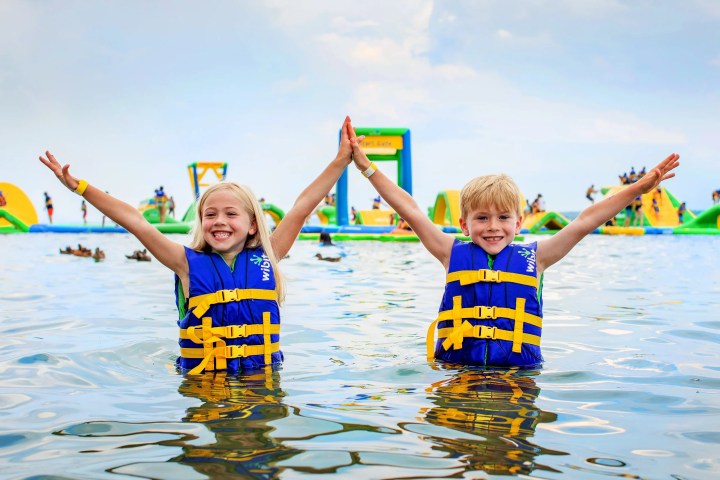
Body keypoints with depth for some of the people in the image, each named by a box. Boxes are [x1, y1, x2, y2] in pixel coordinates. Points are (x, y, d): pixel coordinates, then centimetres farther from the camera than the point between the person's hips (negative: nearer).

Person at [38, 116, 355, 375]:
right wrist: (79, 186, 0)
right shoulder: (189, 263, 3)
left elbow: (301, 209, 6)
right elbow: (136, 222, 0)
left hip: (263, 379, 0)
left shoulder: (266, 258, 5)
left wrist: (341, 161, 7)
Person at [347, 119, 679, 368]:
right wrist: (367, 167, 6)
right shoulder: (453, 254, 7)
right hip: (455, 370, 0)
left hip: (517, 372, 1)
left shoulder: (533, 257, 7)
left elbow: (584, 222, 5)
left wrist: (639, 188, 3)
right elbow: (410, 211, 6)